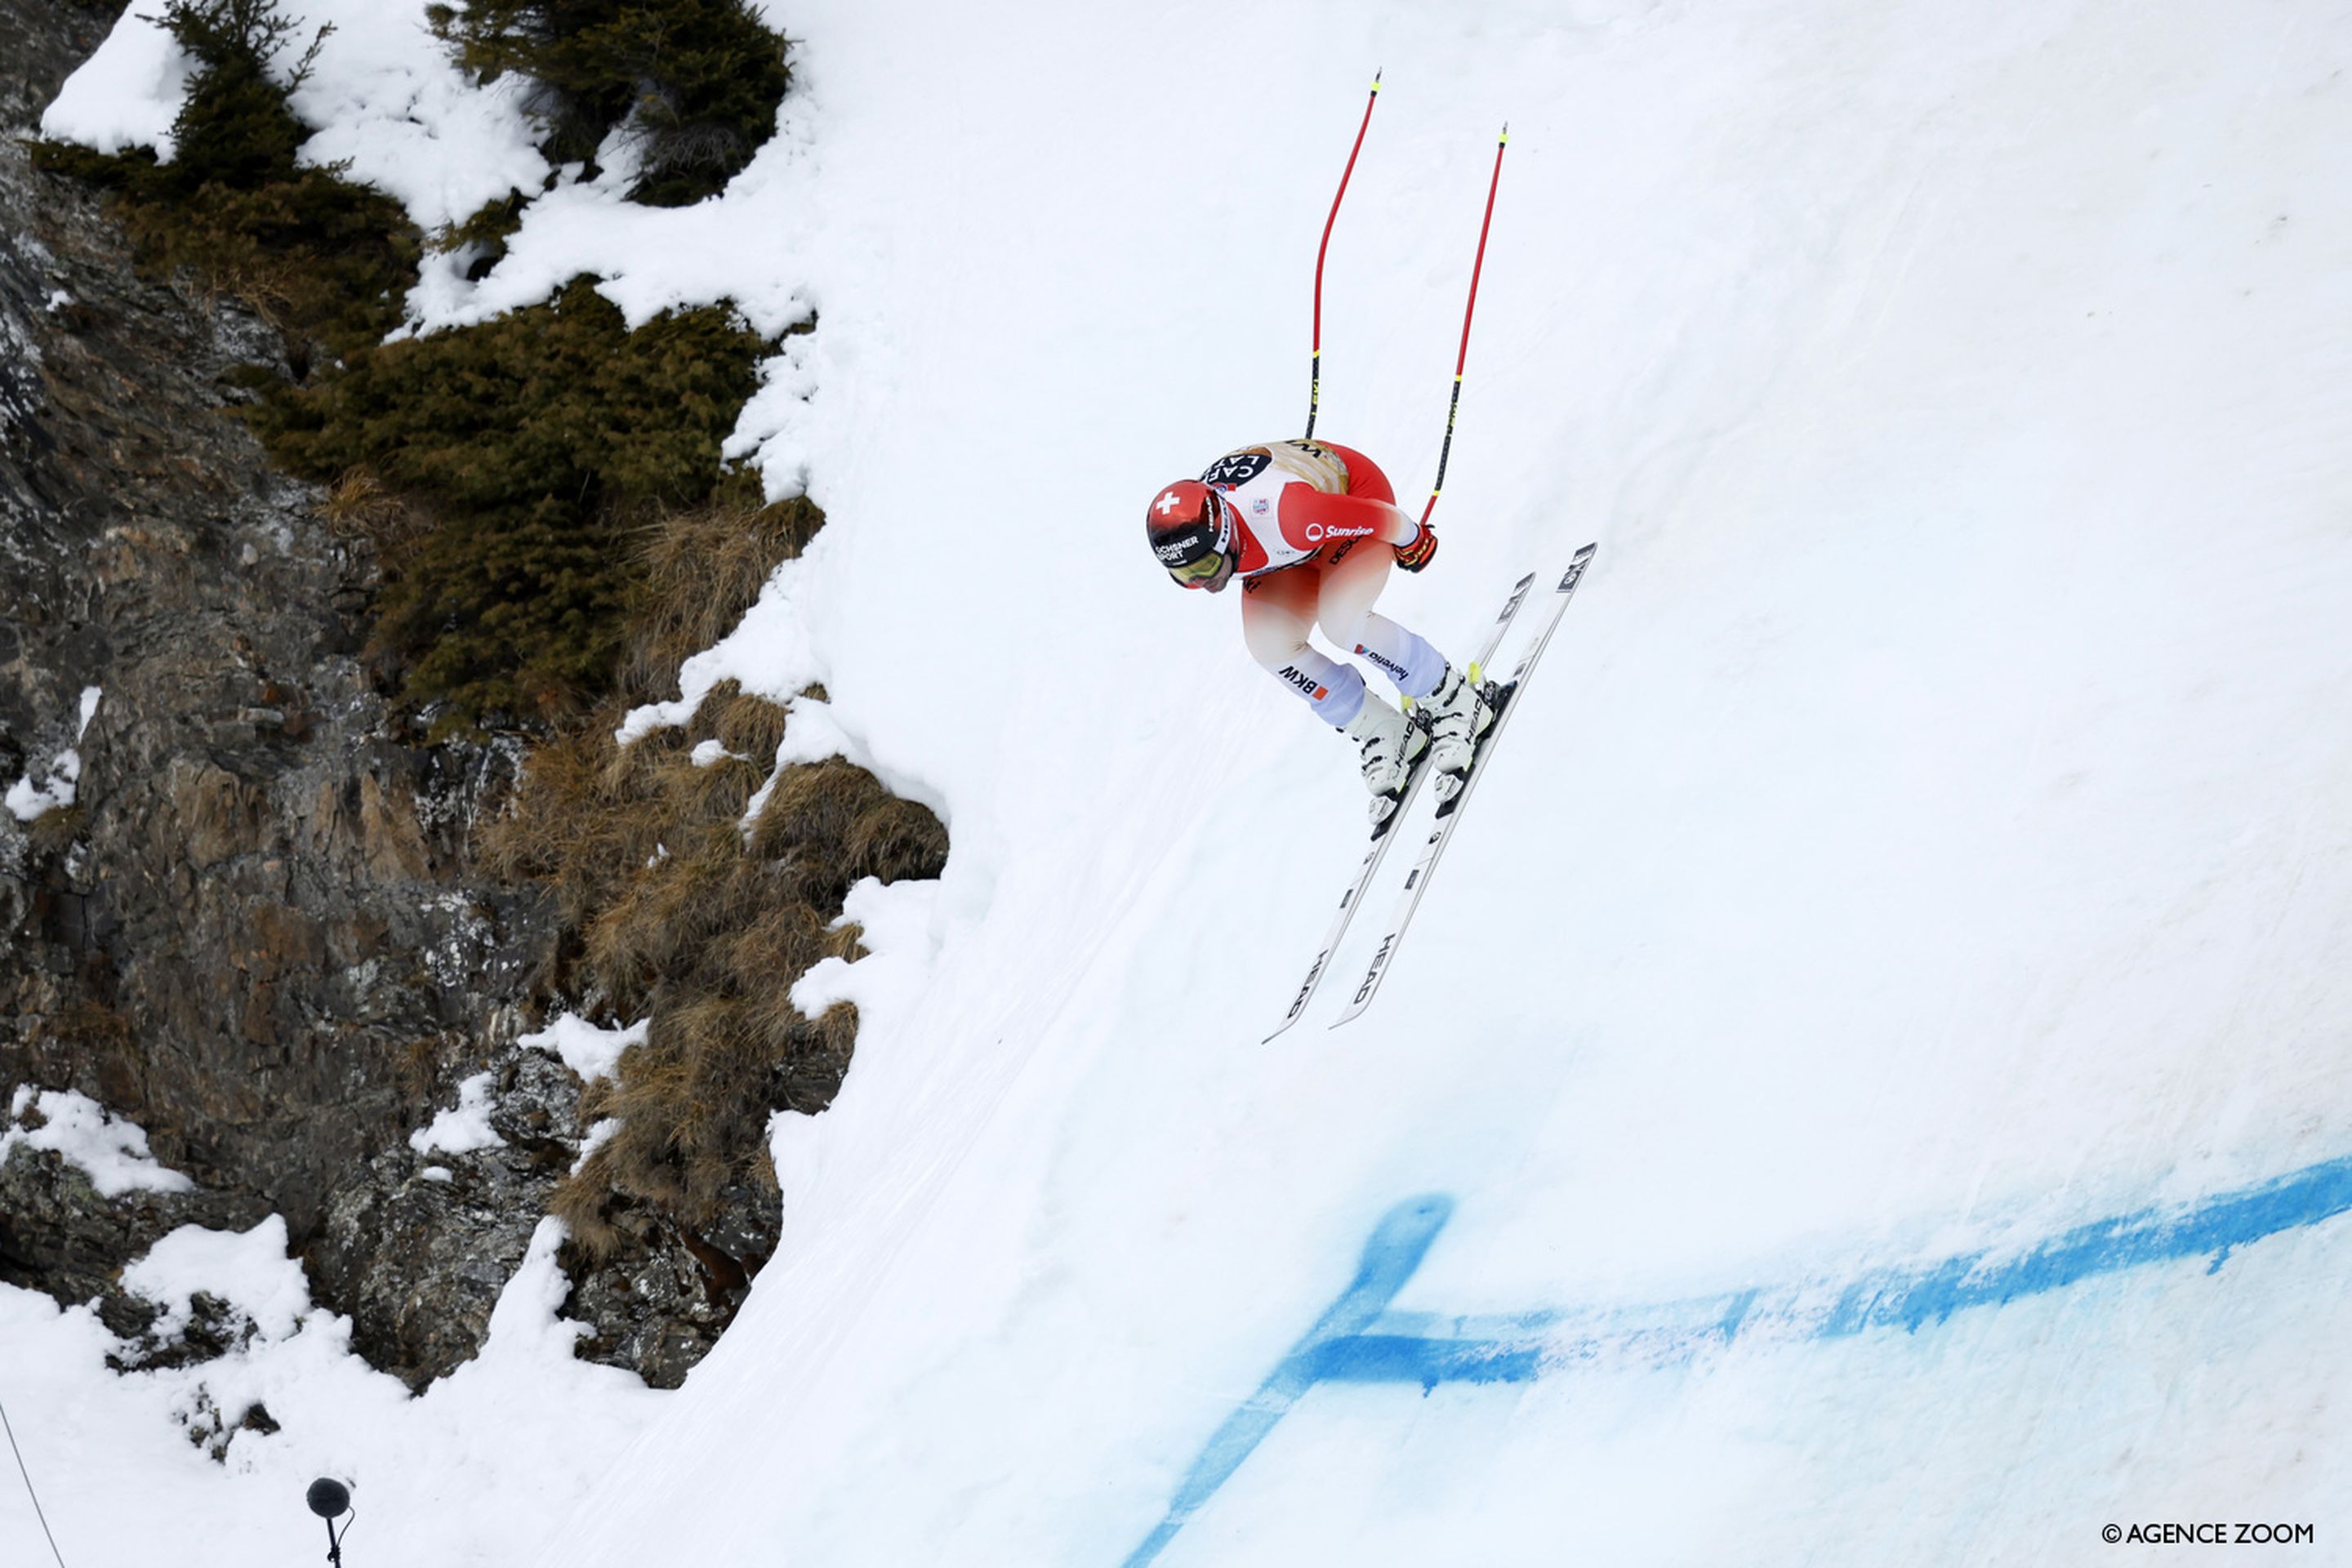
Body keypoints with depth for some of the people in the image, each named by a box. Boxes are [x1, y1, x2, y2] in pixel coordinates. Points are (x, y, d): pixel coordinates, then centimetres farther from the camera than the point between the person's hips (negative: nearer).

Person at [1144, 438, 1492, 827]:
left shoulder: (1285, 516, -45)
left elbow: (1383, 517, -27)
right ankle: (1382, 734, 4)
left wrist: (1412, 542, -8)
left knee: (1341, 621, -29)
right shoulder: (1188, 542, -25)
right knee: (1270, 644, -13)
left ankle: (1456, 701, -8)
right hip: (1297, 546, 6)